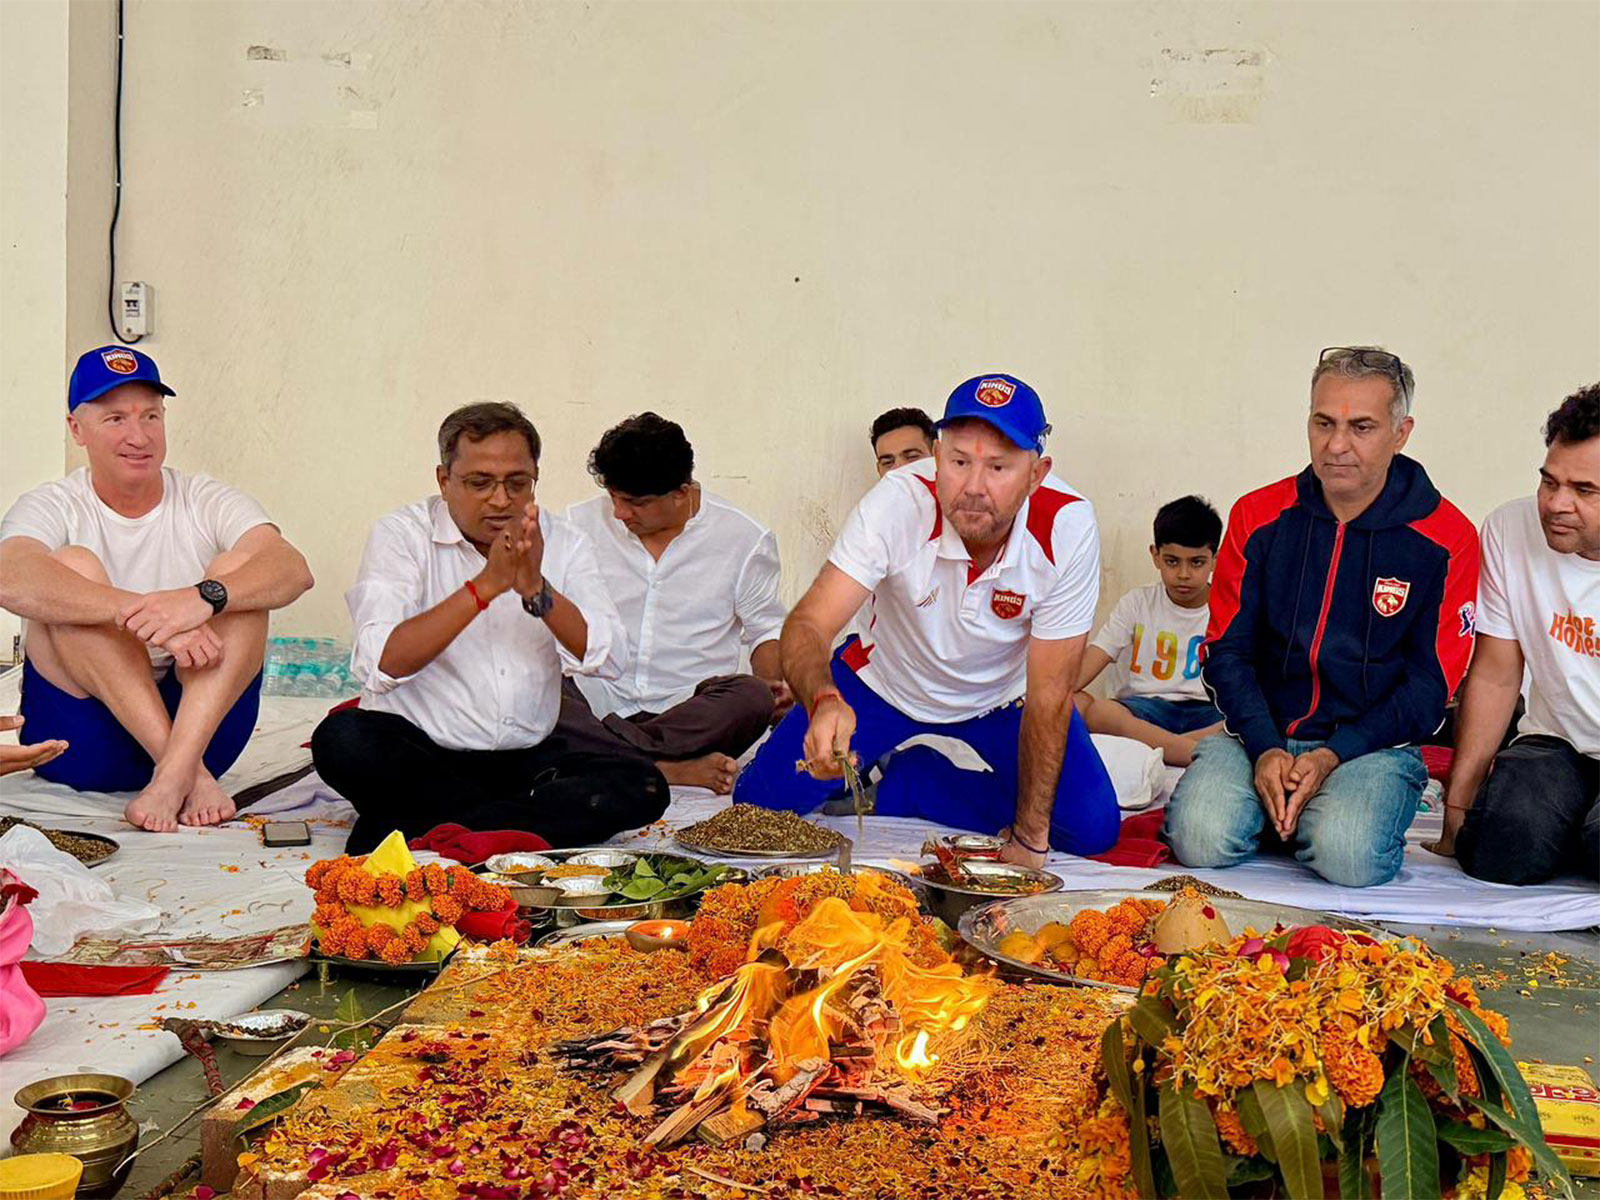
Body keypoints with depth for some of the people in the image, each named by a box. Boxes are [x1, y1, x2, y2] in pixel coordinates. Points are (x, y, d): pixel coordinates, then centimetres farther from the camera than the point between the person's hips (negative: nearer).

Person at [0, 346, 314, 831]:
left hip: (203, 720, 1)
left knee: (237, 573, -17)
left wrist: (203, 599, -36)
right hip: (83, 743, -1)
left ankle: (176, 771, -35)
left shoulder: (207, 502, 5)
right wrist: (146, 613, -38)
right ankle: (191, 772, -30)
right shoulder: (51, 508, 0)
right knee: (73, 567, -21)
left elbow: (295, 570, -15)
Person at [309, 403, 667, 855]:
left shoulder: (563, 543, 5)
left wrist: (537, 590, -23)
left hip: (525, 761, 3)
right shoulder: (402, 534, -4)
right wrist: (486, 585, -24)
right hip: (415, 753, -3)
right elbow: (380, 666, -20)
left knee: (642, 785, -21)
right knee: (343, 739, -32)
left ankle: (420, 834, -22)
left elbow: (608, 660, -8)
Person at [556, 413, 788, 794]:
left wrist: (772, 681, -8)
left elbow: (766, 628, 12)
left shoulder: (745, 539, 2)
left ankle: (608, 757, -29)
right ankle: (667, 769, -33)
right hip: (597, 705, 1)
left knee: (752, 699, -34)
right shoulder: (581, 524, 6)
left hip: (691, 711, -1)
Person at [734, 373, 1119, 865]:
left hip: (1004, 697, 1)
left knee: (1092, 829, -13)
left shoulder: (1068, 528, -31)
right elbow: (808, 624, -36)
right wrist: (823, 702, -59)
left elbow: (1049, 694, -23)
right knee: (757, 802, -10)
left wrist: (1029, 837, -20)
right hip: (886, 683, -1)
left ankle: (910, 784, 6)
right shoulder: (899, 501, -33)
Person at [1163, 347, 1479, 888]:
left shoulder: (1445, 539, -2)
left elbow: (1430, 685, -2)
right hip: (1259, 734, 2)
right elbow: (1227, 652, 3)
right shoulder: (1259, 517, 3)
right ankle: (1276, 803, 6)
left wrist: (1333, 756, -14)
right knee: (1200, 835, -26)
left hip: (1372, 745, -1)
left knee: (1348, 853, -31)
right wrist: (1264, 749, -13)